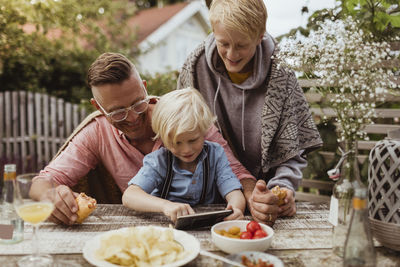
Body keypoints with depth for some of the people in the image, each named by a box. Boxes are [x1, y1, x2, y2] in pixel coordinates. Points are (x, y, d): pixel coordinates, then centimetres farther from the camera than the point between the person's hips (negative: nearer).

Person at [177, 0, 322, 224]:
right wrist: (246, 191, -15)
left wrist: (283, 187, -22)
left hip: (264, 187, 0)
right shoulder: (196, 68, -7)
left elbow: (293, 149, -2)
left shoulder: (281, 75, -8)